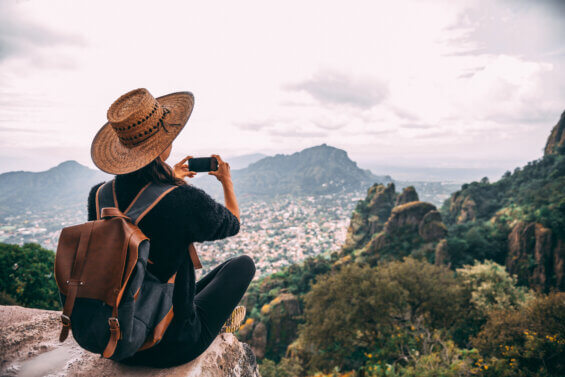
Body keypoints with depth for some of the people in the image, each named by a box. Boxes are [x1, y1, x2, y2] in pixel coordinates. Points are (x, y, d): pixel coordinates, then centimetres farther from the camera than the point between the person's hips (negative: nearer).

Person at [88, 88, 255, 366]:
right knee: (243, 263, 16)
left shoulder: (98, 196, -12)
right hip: (171, 347, -5)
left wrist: (170, 179, 24)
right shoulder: (187, 202, -28)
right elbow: (233, 224, -4)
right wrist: (226, 180, 14)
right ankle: (220, 318, 43)